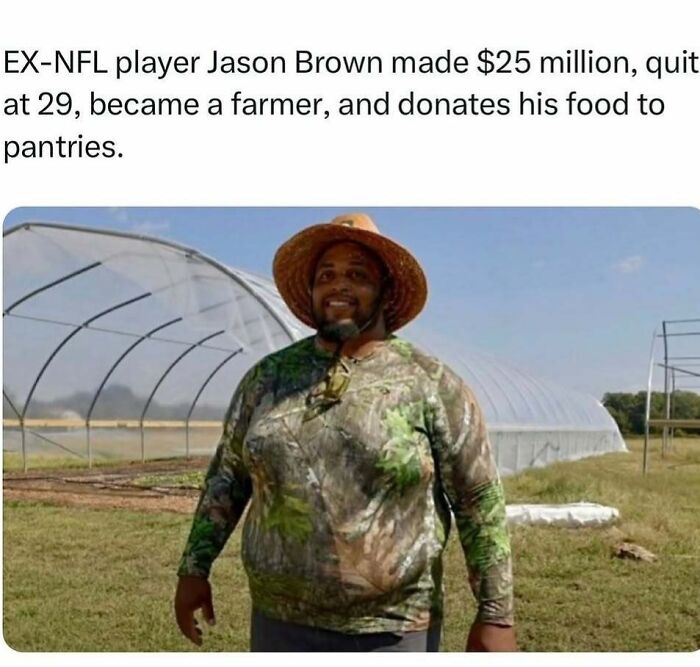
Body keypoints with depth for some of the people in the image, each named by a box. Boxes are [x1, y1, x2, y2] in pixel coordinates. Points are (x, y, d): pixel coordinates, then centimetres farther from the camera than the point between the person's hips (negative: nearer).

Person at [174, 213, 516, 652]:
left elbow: (481, 501, -7)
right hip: (282, 623, 4)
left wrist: (496, 614, -8)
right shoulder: (269, 376, 4)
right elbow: (227, 477, 11)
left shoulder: (432, 384, -7)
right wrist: (194, 568, 7)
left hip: (391, 631, -3)